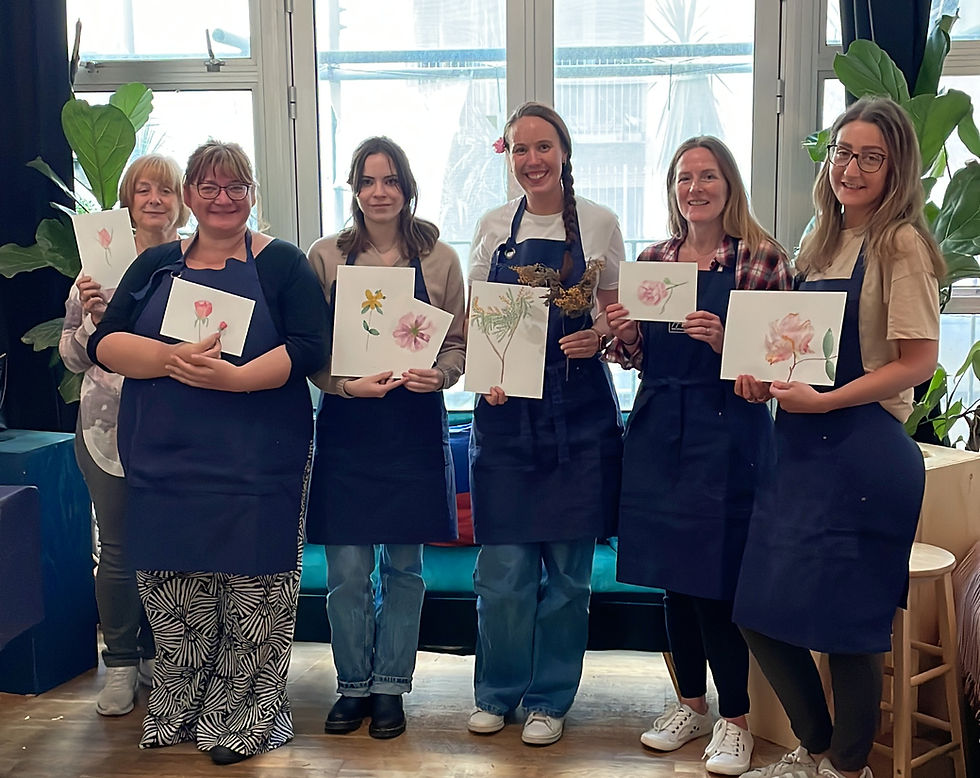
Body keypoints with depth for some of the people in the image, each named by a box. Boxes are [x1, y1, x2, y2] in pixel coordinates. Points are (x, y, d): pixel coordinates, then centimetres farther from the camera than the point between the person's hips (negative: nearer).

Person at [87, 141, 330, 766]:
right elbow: (105, 343, 3)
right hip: (164, 461, 3)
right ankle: (178, 711, 26)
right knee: (171, 588, 8)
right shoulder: (156, 264, 12)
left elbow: (311, 348, -8)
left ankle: (244, 718, 17)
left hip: (257, 462, -3)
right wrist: (170, 358, -16)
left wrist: (235, 377, -21)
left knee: (251, 586, 1)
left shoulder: (283, 264, 3)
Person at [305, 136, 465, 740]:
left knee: (404, 565, 8)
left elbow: (459, 344, 5)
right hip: (346, 425, 0)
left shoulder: (439, 258, 3)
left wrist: (438, 375, -15)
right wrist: (348, 384, -16)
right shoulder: (326, 257, 2)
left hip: (415, 425, 0)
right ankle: (354, 685, 21)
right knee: (347, 569, 3)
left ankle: (391, 687, 22)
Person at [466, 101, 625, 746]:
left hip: (579, 408, -1)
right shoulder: (494, 227, 7)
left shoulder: (599, 224, 2)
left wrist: (600, 337, -15)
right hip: (505, 408, 1)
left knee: (568, 566, 5)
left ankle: (550, 699, 22)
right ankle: (497, 693, 23)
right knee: (503, 565, 3)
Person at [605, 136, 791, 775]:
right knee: (672, 575, 12)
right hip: (658, 428, 5)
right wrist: (626, 335, -5)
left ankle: (734, 719, 16)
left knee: (715, 578, -1)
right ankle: (691, 702, 29)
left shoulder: (764, 259, -4)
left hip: (728, 431, -5)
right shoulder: (653, 259, 10)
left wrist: (724, 341, -22)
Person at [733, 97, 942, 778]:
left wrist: (823, 400, -21)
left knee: (846, 620, 1)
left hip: (865, 452, -8)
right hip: (802, 446, 8)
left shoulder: (901, 243, -8)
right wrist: (765, 377, 2)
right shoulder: (823, 243, 14)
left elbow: (918, 362, -14)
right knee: (761, 611, 11)